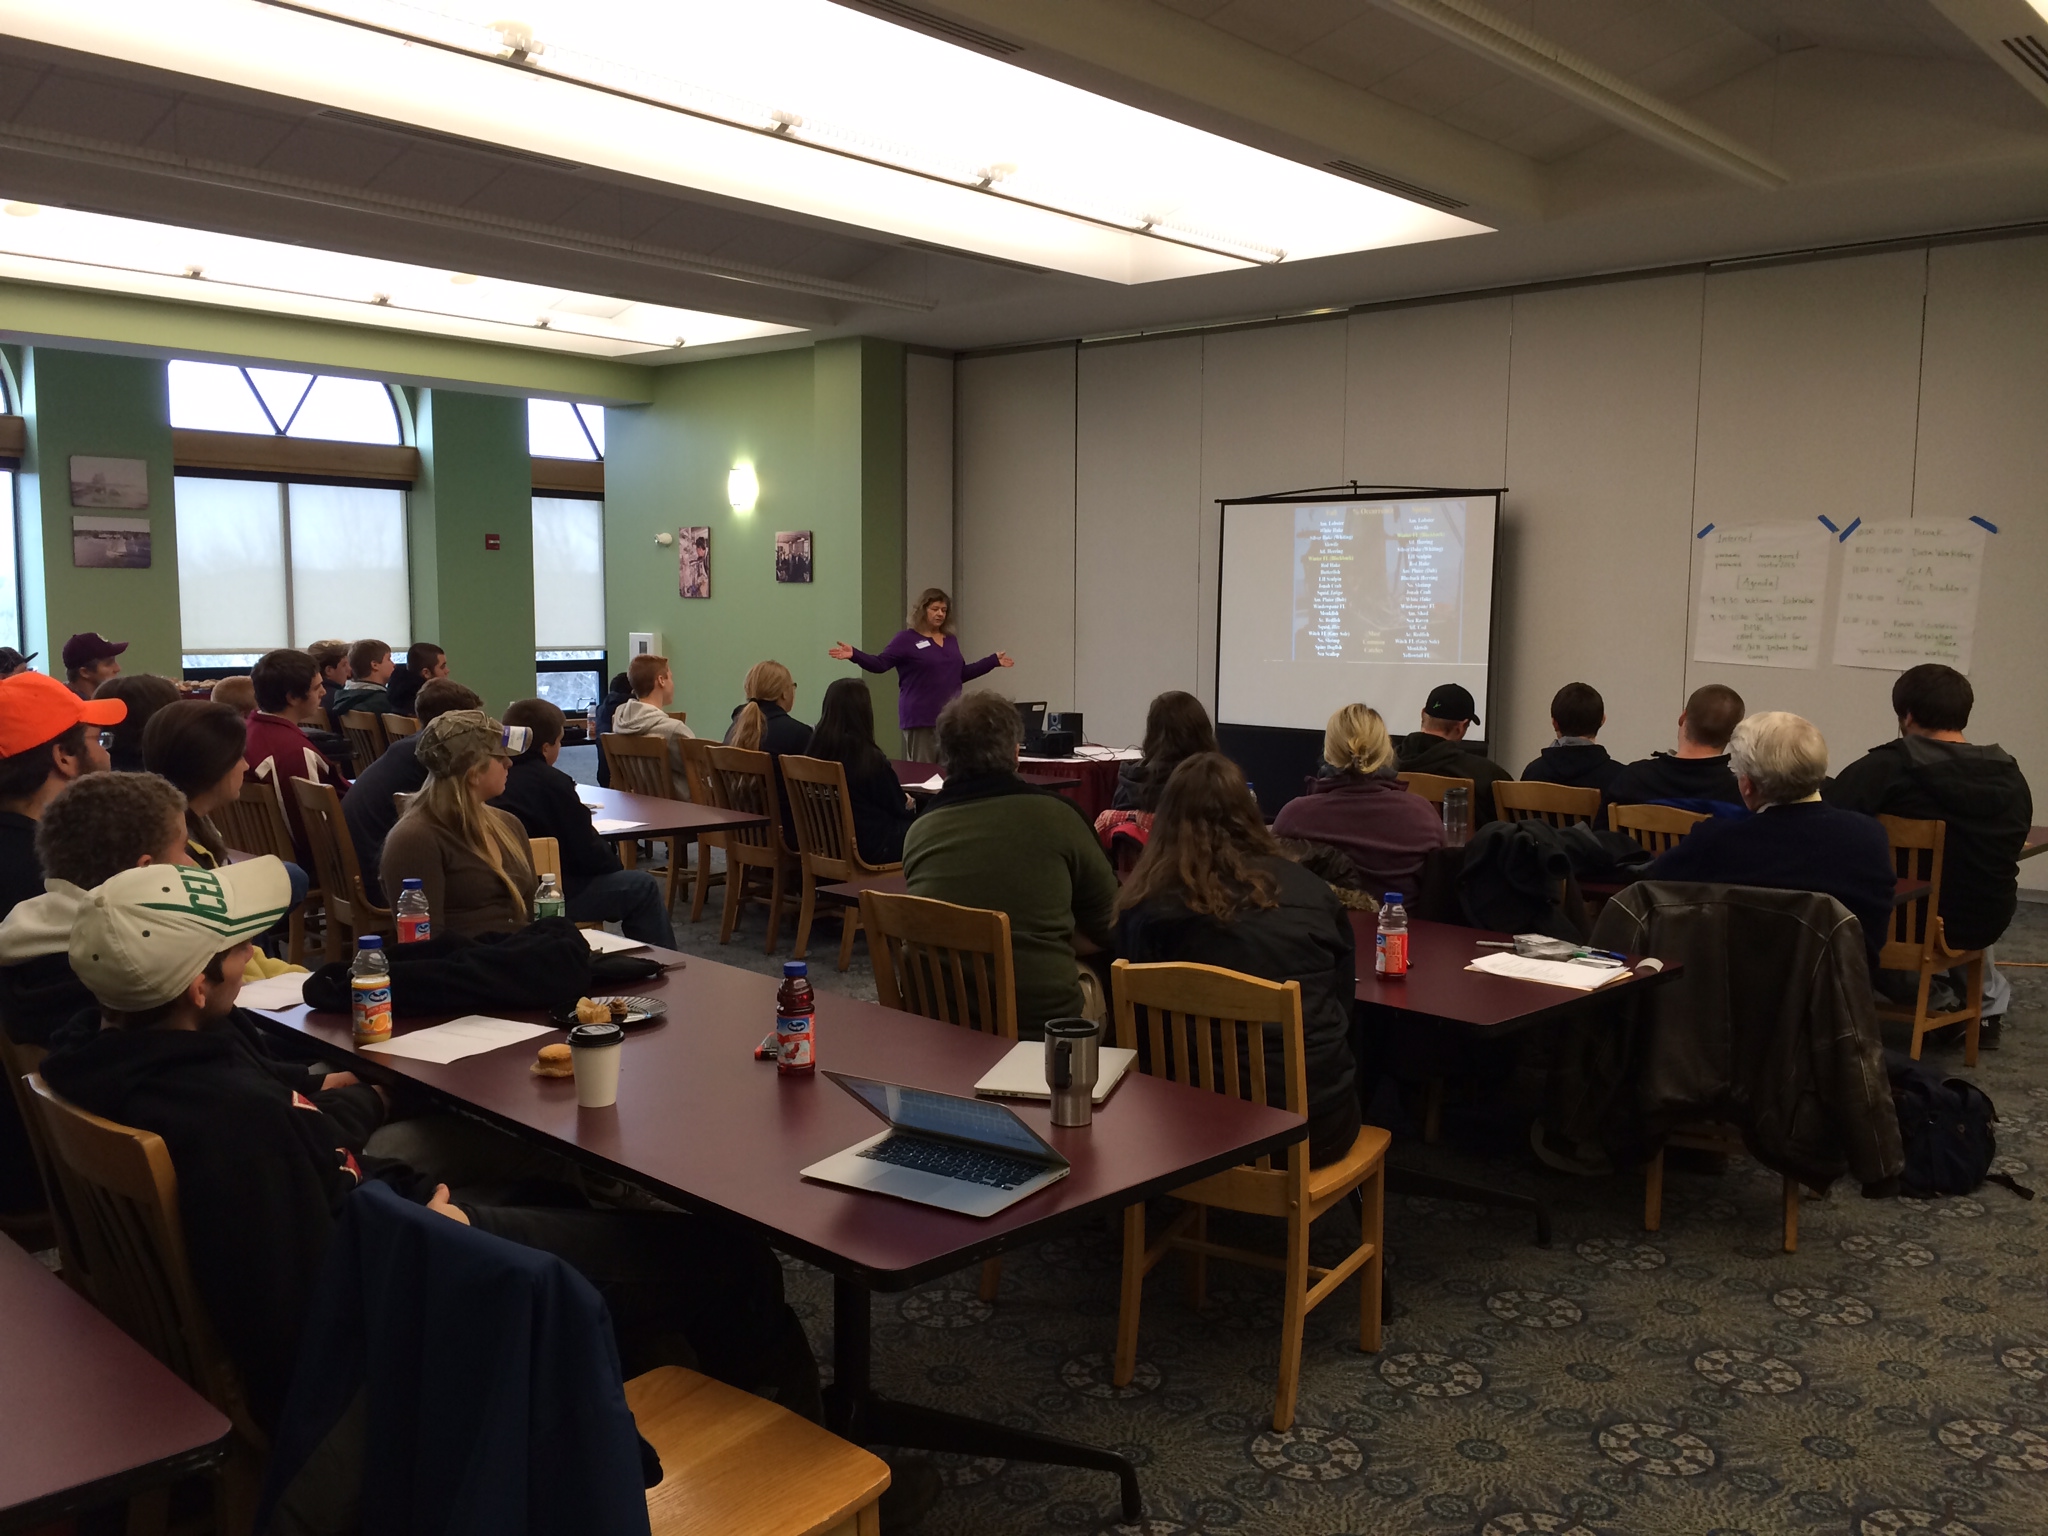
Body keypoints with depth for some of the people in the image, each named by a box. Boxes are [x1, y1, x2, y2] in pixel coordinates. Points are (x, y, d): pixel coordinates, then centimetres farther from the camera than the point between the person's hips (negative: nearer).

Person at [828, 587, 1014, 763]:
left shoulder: (951, 640, 15)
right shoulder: (907, 639, -3)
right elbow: (880, 664, -9)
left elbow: (960, 674, 23)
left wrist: (994, 660, 24)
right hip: (921, 719, -5)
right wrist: (854, 655, -25)